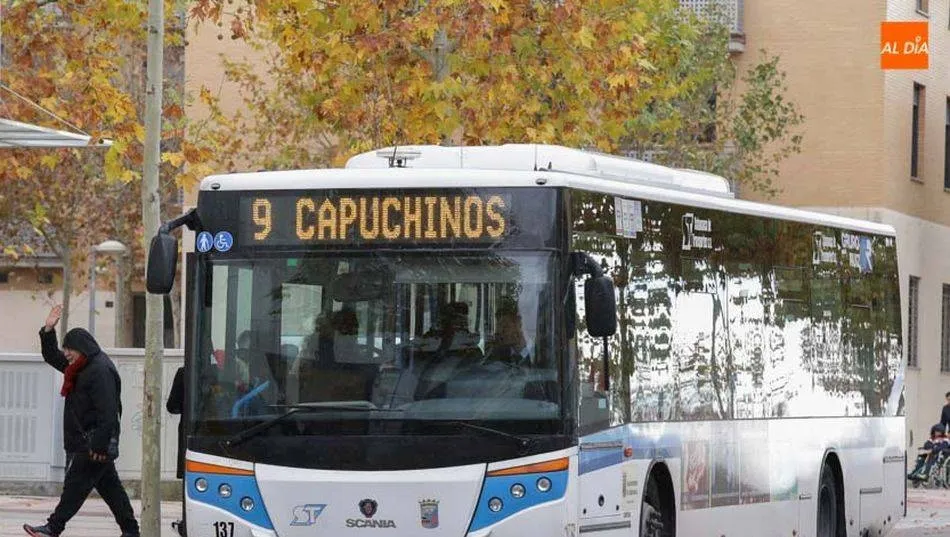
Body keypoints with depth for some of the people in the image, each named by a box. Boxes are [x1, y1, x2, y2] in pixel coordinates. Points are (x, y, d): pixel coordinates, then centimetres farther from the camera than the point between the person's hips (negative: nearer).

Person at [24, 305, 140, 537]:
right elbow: (52, 356, 28)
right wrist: (48, 330, 13)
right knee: (110, 486, 11)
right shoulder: (80, 368, 15)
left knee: (75, 485, -8)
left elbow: (108, 412, -23)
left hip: (93, 442, -10)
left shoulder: (100, 370, -16)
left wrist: (99, 445, -26)